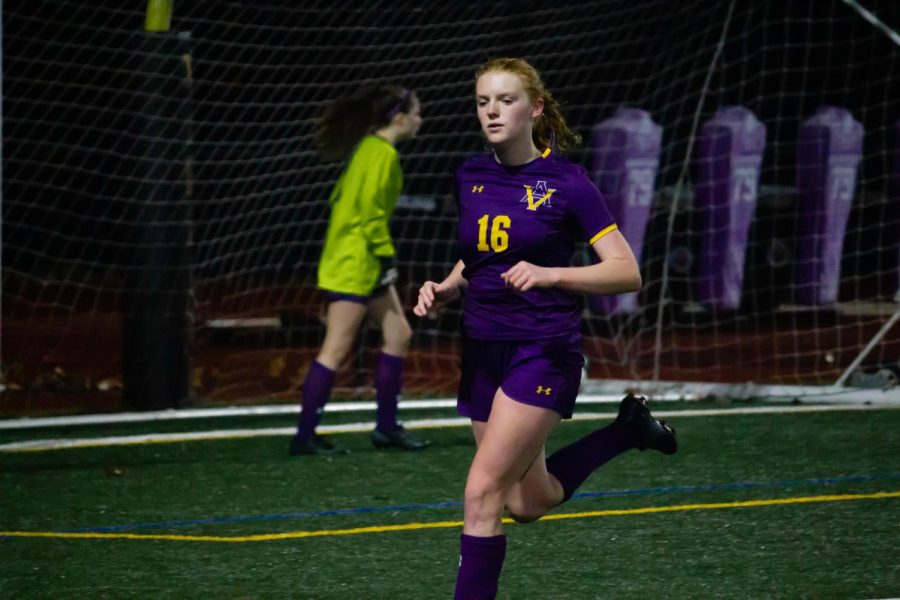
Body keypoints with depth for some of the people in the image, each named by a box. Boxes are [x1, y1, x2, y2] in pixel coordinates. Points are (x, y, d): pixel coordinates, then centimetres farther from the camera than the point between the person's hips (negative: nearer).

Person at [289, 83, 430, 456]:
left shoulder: (369, 148, 12)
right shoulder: (384, 154, -16)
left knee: (398, 335, 13)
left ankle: (386, 426, 18)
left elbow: (344, 198, 17)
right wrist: (386, 255, -18)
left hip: (362, 261, 10)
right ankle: (305, 436, -5)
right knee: (336, 349, -8)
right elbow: (371, 211, -22)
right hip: (354, 263, -10)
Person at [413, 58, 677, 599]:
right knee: (529, 503, 14)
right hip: (482, 351, 7)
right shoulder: (468, 178, 5)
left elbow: (627, 272, -13)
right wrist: (444, 291, -1)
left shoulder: (565, 183, -11)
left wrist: (549, 274, -26)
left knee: (482, 492, -15)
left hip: (544, 350, -7)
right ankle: (627, 429, 35)